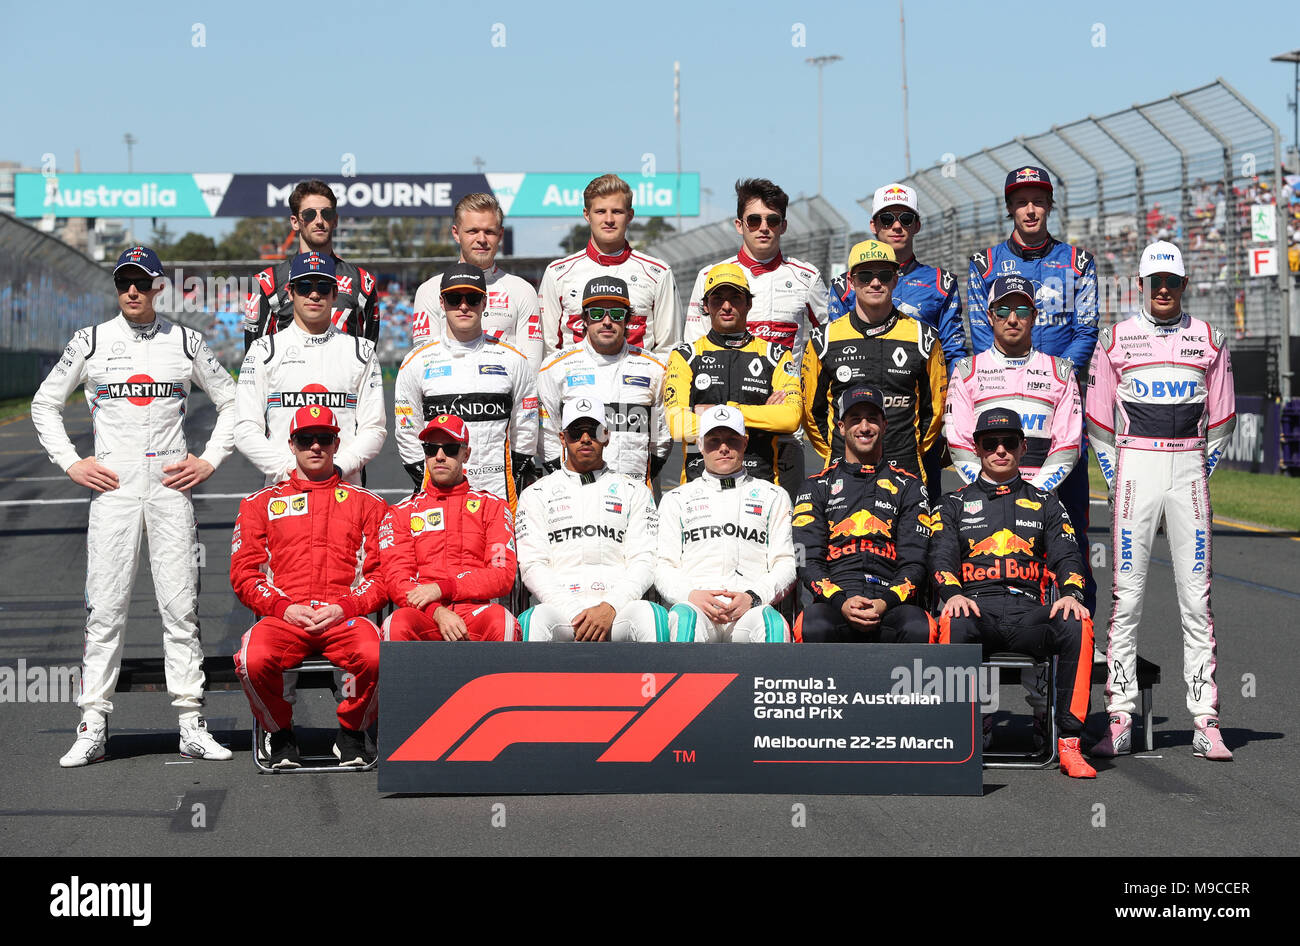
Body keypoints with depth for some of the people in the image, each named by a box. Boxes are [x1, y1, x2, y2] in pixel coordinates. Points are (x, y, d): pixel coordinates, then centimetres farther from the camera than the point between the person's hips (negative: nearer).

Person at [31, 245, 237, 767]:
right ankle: (92, 728, 0)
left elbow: (231, 402, 15)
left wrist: (210, 460, 4)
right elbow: (45, 404, 12)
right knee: (104, 606, -3)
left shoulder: (185, 342, 7)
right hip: (112, 485, 0)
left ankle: (191, 724, 2)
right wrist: (71, 463, 2)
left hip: (171, 484, 1)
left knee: (181, 605, -1)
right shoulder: (91, 341, 6)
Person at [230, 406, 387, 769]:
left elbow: (382, 573, 10)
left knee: (372, 655, -35)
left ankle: (351, 733, -5)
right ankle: (280, 735, -3)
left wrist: (344, 607, -8)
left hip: (346, 616, 0)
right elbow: (244, 574, 10)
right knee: (254, 659, -34)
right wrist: (285, 607, -7)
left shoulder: (367, 503, 19)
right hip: (283, 616, 0)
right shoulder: (261, 503, 19)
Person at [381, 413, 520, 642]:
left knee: (501, 621, -36)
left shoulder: (493, 506, 17)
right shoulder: (402, 512, 18)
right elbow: (397, 580, 6)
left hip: (475, 611, 0)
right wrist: (438, 612, -15)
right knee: (398, 624, -36)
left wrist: (441, 588, -9)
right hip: (425, 616, 0)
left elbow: (503, 575, 5)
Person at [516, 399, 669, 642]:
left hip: (617, 606, 1)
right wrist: (576, 614, -11)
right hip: (561, 607, 0)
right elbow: (532, 566, 6)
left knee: (650, 616, -35)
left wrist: (609, 608, -12)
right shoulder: (536, 495, 18)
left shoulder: (635, 492, 19)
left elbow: (643, 563, 8)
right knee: (535, 620, -37)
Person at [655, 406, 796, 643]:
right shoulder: (676, 499, 25)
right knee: (684, 616, -38)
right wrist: (691, 595, -8)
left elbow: (785, 564, 14)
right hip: (695, 605, 0)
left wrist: (753, 598, -7)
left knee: (770, 622, -37)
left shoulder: (773, 496, 24)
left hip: (751, 609, 0)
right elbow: (663, 567, 15)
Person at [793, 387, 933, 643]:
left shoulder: (908, 486, 21)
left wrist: (884, 603, -11)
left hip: (892, 601, 0)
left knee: (918, 629, -36)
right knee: (814, 628, -37)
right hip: (834, 601, 0)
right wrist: (841, 603, -12)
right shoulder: (817, 486, 20)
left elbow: (913, 562, 10)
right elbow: (807, 560, 8)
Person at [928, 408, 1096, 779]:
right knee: (952, 624, -38)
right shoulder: (954, 505, 20)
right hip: (975, 607, -1)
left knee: (1077, 624, -32)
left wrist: (1071, 593, -14)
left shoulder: (1045, 503, 23)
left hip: (1028, 612, 1)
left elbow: (1066, 555, 9)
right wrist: (952, 594, -18)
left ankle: (1069, 744, -29)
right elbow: (942, 557, 5)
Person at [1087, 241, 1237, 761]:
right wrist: (1116, 482, 1)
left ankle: (1205, 725, 0)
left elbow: (1221, 421, 12)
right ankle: (1120, 722, 0)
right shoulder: (1115, 339, 5)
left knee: (1197, 599, -1)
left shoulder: (1208, 340, 8)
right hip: (1134, 464, -1)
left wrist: (1200, 479, 5)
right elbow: (1098, 420, 7)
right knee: (1126, 596, -3)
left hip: (1189, 468, 1)